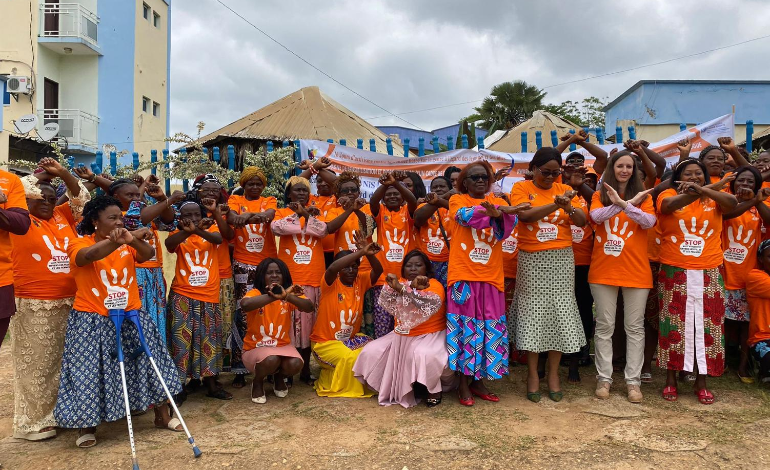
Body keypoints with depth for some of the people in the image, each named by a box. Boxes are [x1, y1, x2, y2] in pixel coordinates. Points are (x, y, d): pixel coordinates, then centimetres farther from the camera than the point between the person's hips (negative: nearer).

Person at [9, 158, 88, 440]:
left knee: (62, 361, 13)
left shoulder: (63, 217, 11)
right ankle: (32, 422, 11)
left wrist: (62, 174, -4)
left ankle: (58, 413, 25)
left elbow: (82, 199, 9)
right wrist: (39, 177, -7)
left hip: (68, 303, 5)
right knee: (35, 365, 1)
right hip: (33, 306, -5)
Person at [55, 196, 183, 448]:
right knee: (90, 373, 1)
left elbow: (146, 254, -18)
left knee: (151, 362, 7)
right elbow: (90, 255, -31)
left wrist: (132, 240, -41)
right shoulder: (80, 243, -6)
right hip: (92, 321, -3)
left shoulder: (127, 245, 4)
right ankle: (87, 427, 22)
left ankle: (162, 415, 23)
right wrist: (117, 241, -50)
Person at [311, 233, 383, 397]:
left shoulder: (360, 280, 1)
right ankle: (330, 384, 1)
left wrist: (368, 253, -36)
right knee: (350, 358, -29)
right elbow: (332, 268, -35)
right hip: (325, 342, -5)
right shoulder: (330, 283, -12)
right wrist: (360, 252, -41)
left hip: (351, 338, 5)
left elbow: (378, 271, -16)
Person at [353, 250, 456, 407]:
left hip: (430, 336, -5)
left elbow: (430, 304, -34)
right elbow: (387, 301, -20)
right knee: (371, 352, -5)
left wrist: (401, 289, -46)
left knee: (425, 355, -36)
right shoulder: (399, 283, 1)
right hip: (401, 336, 5)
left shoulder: (435, 285, -11)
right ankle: (393, 387, 15)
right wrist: (392, 287, -43)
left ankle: (435, 389, -6)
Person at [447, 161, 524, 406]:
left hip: (490, 276, 3)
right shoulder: (457, 200, 5)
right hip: (464, 275, -3)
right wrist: (500, 210, -25)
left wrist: (498, 214, -27)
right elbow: (465, 216, -18)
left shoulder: (498, 202, 13)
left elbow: (507, 228, -5)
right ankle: (464, 384, 11)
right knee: (465, 326, 0)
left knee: (490, 328, 5)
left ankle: (478, 381, 19)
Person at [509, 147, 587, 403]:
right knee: (532, 314, 2)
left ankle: (553, 373, 16)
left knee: (560, 314, 3)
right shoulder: (521, 188, 0)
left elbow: (582, 221, 0)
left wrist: (569, 207, -19)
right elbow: (525, 215, -17)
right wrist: (555, 205, -26)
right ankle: (532, 374, 13)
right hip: (532, 259, -2)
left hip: (561, 259, 3)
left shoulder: (565, 190, 8)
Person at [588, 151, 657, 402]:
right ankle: (604, 378, 15)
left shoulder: (643, 196, 5)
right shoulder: (600, 195, 5)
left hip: (636, 270, 0)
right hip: (603, 269, 0)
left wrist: (622, 203, -24)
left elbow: (649, 222, -12)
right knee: (604, 326, 6)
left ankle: (633, 380, 14)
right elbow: (595, 216, -15)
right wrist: (629, 202, -23)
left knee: (635, 327, 6)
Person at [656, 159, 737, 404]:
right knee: (674, 325, 4)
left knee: (706, 326, 5)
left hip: (709, 273, 2)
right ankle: (671, 379, 17)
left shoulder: (713, 198, 6)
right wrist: (691, 193, -44)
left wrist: (702, 190, -34)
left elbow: (732, 202, -17)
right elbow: (669, 205, -23)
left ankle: (701, 382, 18)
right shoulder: (669, 194, 1)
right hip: (674, 273, -2)